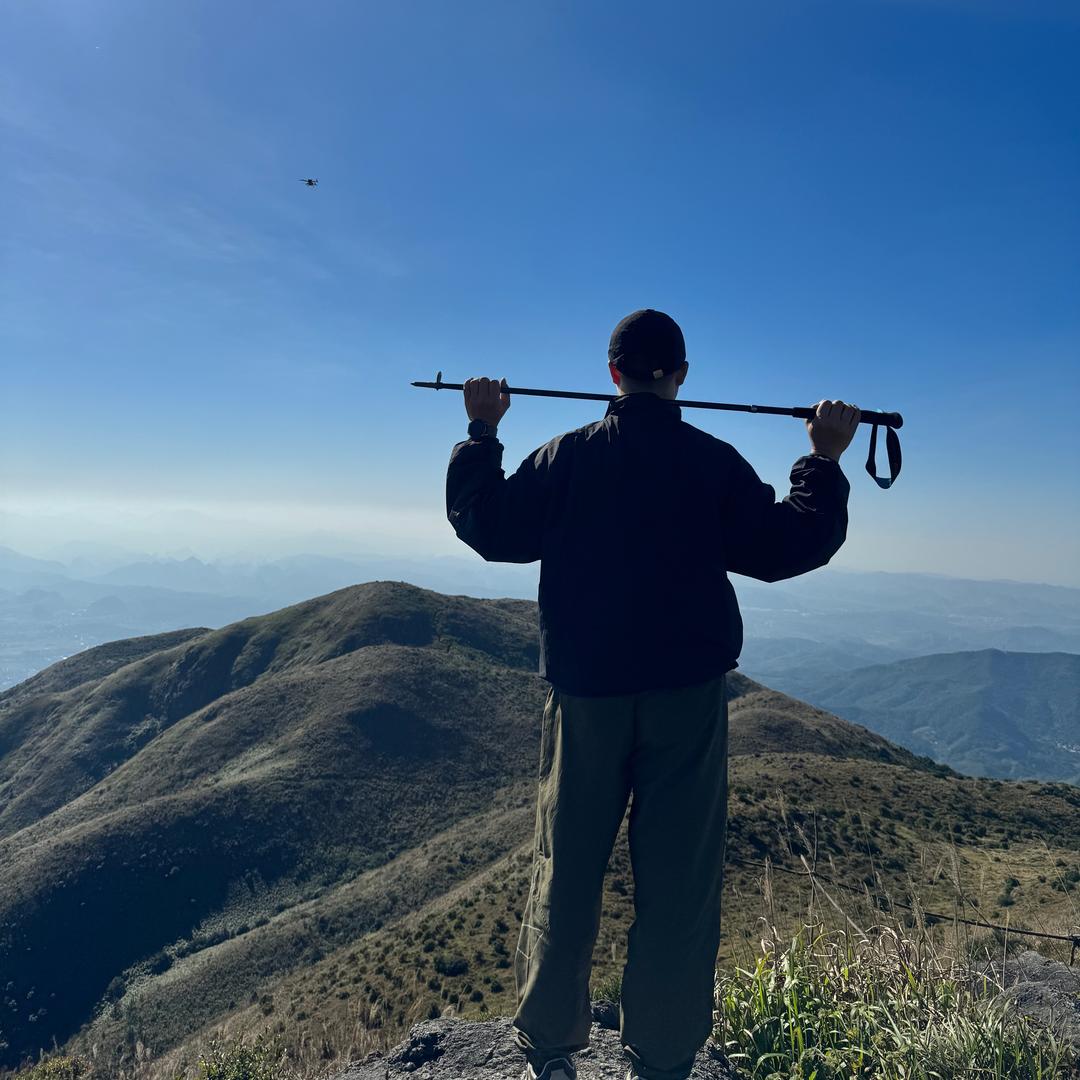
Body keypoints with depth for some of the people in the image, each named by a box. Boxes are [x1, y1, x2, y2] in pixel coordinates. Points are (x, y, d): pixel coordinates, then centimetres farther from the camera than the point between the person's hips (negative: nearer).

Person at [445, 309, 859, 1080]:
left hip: (585, 694, 1)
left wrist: (482, 434, 14)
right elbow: (786, 548, 2)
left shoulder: (565, 457, -1)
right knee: (678, 880, 9)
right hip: (689, 696, -1)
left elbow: (487, 529, 4)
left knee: (566, 871, 13)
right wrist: (826, 462, 13)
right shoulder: (716, 462, -2)